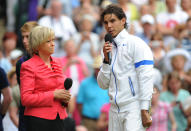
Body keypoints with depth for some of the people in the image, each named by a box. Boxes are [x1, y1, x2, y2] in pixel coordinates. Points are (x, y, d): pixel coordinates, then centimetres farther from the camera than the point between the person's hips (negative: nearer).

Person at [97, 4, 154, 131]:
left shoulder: (135, 44, -5)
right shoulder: (109, 48, 15)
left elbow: (146, 78, -12)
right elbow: (103, 84, 12)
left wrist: (144, 111, -19)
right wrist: (106, 60, -2)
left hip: (134, 109, -6)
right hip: (115, 110, 6)